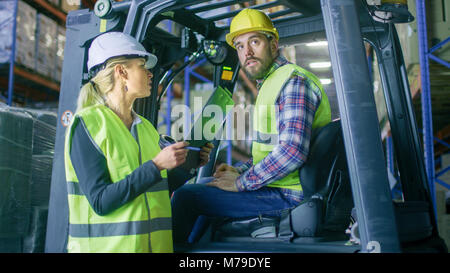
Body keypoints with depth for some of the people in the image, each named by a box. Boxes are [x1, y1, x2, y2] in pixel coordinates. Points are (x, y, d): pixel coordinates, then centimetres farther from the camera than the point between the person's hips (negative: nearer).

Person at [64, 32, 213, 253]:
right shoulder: (87, 124, -11)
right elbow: (100, 202, -18)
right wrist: (156, 166, -23)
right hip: (104, 245, -6)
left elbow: (159, 189, 11)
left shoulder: (146, 127, 8)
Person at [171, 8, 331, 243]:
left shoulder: (294, 81, -15)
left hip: (287, 196, -10)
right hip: (277, 186, 10)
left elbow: (292, 152, -28)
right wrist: (240, 171, 8)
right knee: (204, 183, 24)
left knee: (184, 196, -15)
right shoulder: (269, 84, 17)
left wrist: (241, 183, -19)